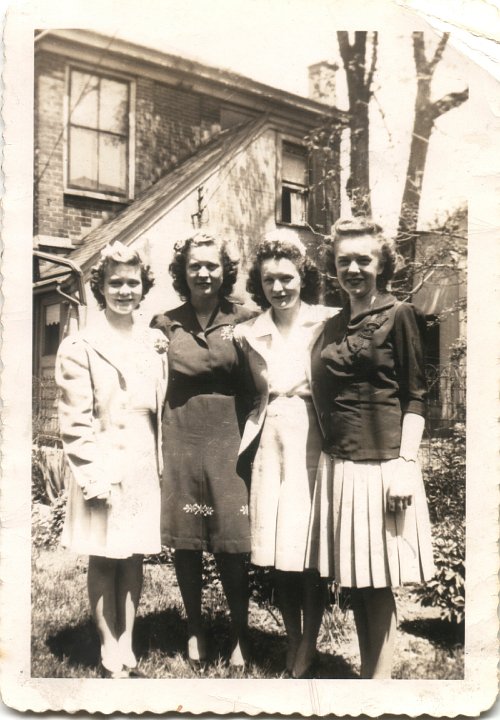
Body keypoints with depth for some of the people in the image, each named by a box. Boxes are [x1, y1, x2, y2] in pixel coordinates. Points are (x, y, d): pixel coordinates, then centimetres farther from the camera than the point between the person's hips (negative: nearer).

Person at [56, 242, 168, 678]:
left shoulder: (155, 344, 8)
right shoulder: (80, 347, -6)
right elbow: (74, 422, -9)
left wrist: (159, 463, 6)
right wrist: (93, 474, -14)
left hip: (143, 465, 4)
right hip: (103, 467, -4)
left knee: (134, 558, 11)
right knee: (103, 560, 5)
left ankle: (127, 650, 22)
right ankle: (111, 657, 17)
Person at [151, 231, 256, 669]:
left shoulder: (243, 321, 0)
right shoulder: (165, 324, 4)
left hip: (229, 444, -1)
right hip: (181, 444, 2)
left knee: (232, 547, 0)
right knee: (185, 543, 9)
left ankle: (239, 634, 18)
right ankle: (195, 630, 28)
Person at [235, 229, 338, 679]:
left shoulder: (327, 323, -2)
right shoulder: (250, 334, 10)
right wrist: (251, 435, 5)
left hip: (313, 443, -4)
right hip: (270, 445, 4)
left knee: (310, 552, -1)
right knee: (277, 555, 9)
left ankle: (306, 654, 16)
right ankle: (293, 644, 28)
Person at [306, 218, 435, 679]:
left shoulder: (398, 315, -3)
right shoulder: (333, 326, 14)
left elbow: (415, 397, -7)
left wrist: (405, 464, -15)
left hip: (382, 463, -6)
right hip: (339, 463, 6)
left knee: (378, 582, 0)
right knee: (353, 580, 12)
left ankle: (379, 678, 12)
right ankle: (365, 671, 25)